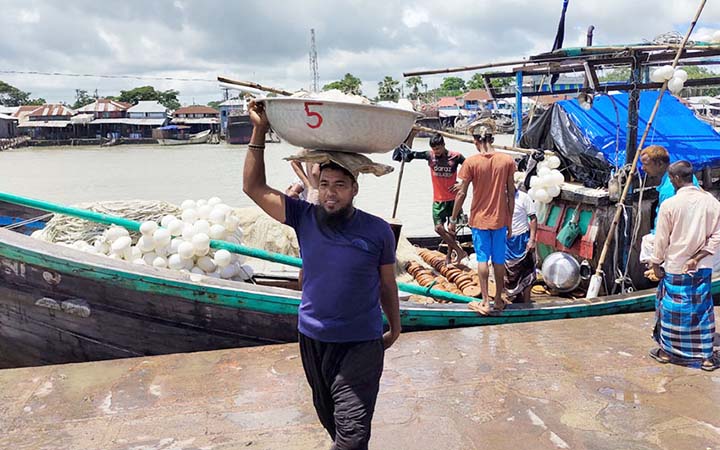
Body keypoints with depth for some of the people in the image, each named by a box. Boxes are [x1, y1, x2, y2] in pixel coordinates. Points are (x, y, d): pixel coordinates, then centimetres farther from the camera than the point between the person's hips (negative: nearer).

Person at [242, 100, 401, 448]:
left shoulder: (377, 231, -9)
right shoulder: (305, 218, -5)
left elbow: (387, 285, 3)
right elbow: (253, 187, -7)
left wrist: (395, 328, 13)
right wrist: (259, 132, -12)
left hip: (362, 344, -3)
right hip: (312, 339, 3)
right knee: (329, 418, 24)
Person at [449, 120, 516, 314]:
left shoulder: (471, 162, -10)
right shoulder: (507, 160, -4)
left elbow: (461, 193, -8)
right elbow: (511, 194, 0)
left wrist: (453, 220, 2)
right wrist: (510, 222, 9)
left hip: (479, 219, -2)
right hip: (500, 219, 2)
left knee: (482, 259, 6)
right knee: (499, 260, 12)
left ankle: (485, 302, 6)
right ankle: (499, 300, 23)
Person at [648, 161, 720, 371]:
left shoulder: (669, 204, -14)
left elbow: (661, 239, -8)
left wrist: (655, 263, 3)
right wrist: (697, 257, -3)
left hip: (675, 268, -3)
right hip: (703, 268, 3)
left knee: (672, 310, 9)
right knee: (703, 309, 12)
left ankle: (667, 350, 23)